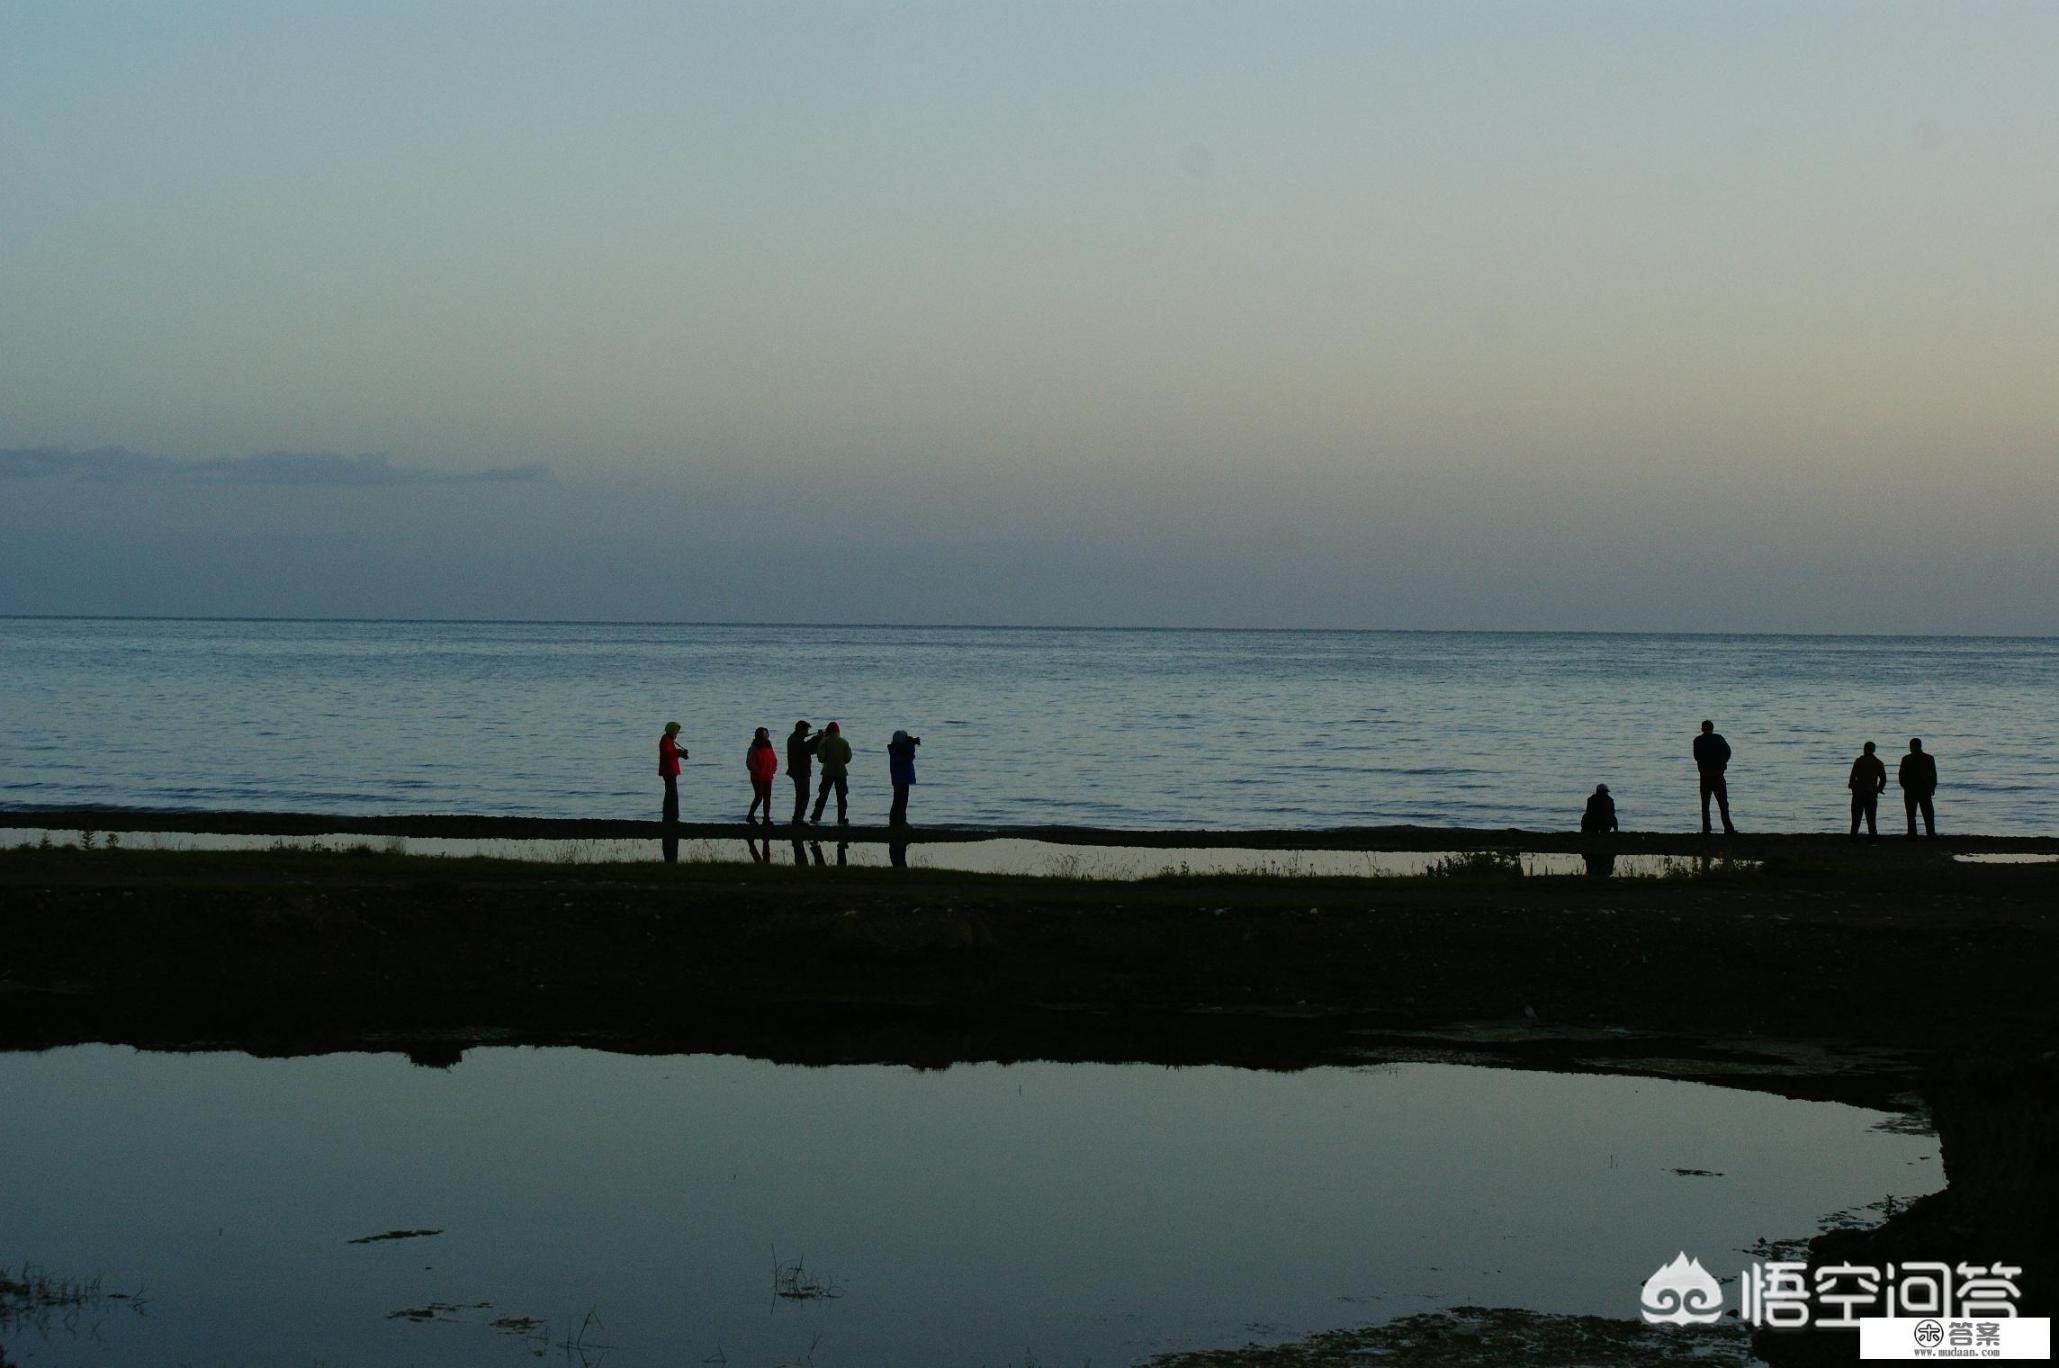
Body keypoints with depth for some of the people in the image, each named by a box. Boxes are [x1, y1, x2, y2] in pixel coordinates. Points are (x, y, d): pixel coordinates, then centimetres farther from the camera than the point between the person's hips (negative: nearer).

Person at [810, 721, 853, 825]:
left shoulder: (825, 741, -5)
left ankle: (816, 817, 0)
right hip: (841, 772, 1)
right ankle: (841, 819, 3)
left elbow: (821, 757, -9)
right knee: (841, 797, 6)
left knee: (823, 795, 5)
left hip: (828, 772, -1)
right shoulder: (844, 742, 2)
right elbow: (848, 758, 1)